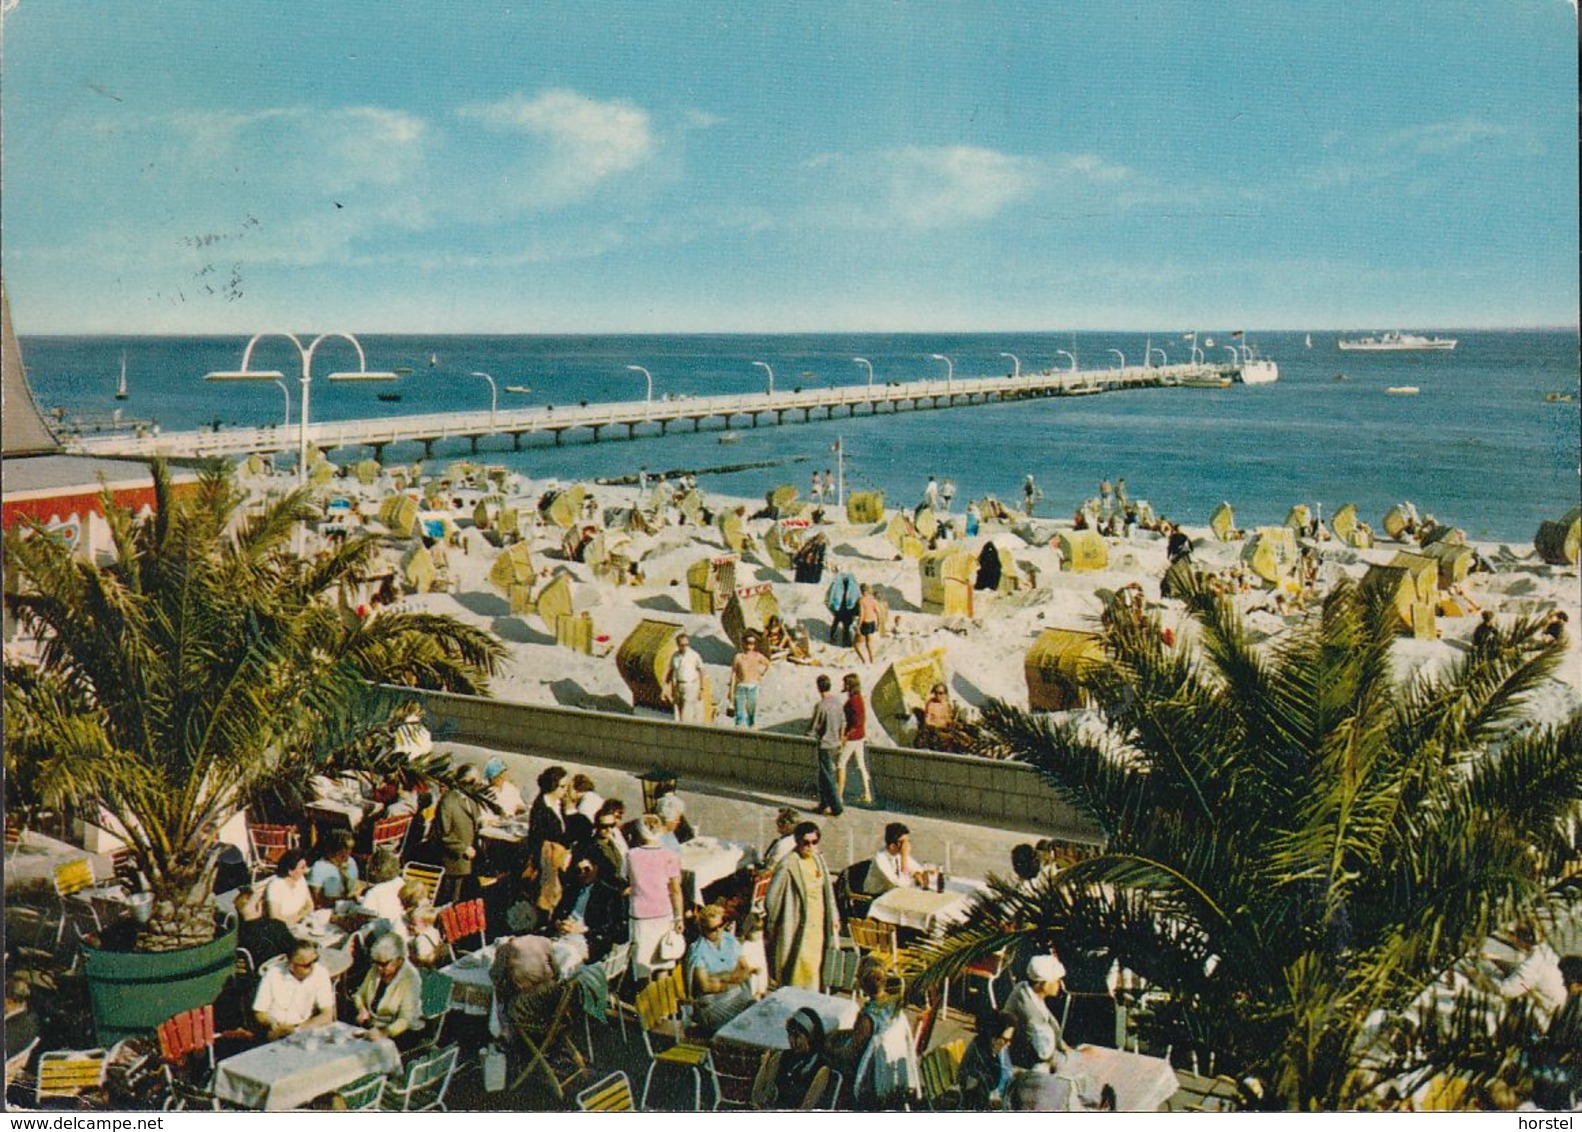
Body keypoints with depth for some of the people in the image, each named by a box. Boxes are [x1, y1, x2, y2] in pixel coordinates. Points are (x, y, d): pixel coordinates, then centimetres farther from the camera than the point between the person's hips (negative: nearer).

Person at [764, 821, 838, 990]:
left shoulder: (818, 859, 7)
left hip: (817, 924, 7)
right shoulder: (788, 865, -17)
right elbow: (773, 898, -11)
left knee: (814, 968, 11)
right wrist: (770, 927, -5)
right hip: (798, 925, -7)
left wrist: (833, 916, 18)